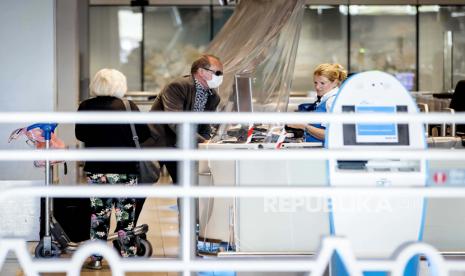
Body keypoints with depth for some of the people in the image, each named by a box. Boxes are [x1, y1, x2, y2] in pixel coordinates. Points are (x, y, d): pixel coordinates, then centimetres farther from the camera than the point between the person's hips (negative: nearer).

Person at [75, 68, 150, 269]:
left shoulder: (85, 108, -3)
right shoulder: (128, 107, -8)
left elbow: (80, 135, 8)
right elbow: (144, 135, -3)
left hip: (95, 170, 1)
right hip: (125, 169, -1)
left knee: (98, 214, 9)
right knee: (126, 215, 7)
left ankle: (96, 258, 10)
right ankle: (128, 256, 9)